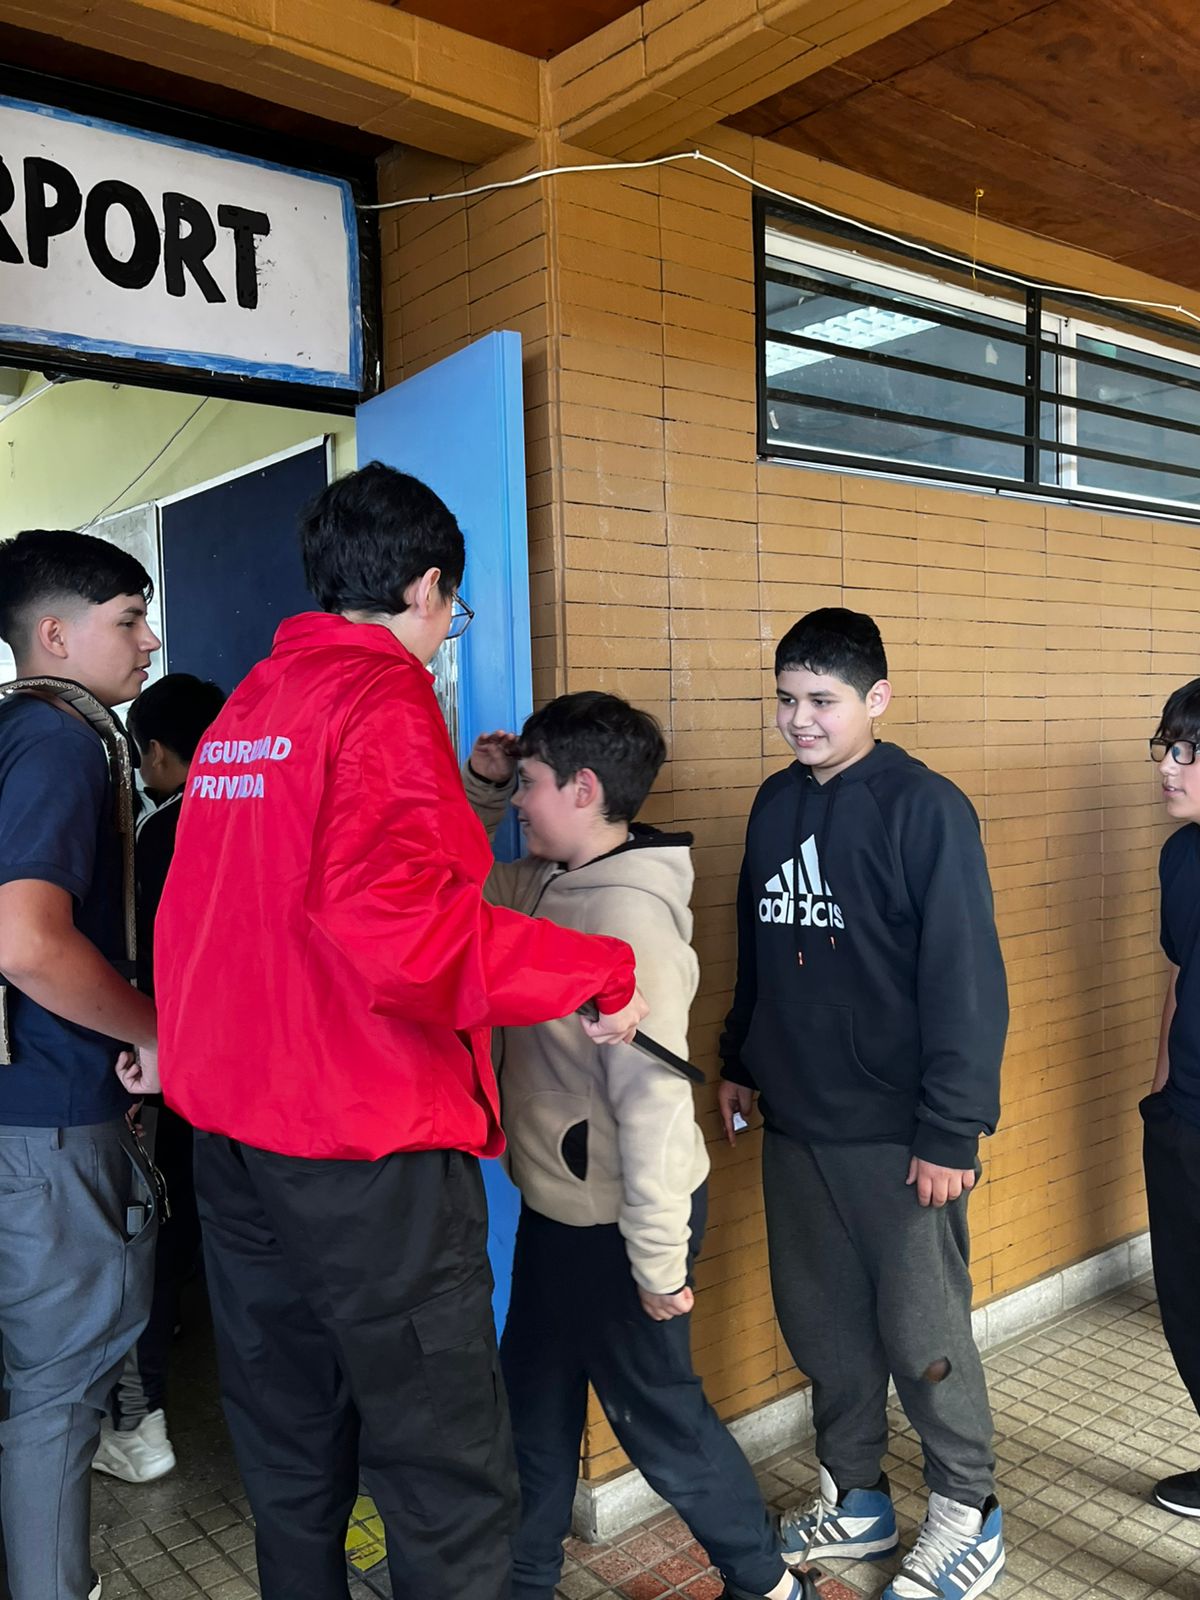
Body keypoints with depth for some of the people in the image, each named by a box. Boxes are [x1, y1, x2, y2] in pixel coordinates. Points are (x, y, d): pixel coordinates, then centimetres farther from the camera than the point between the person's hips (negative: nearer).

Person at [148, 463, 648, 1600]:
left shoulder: (242, 712, 12)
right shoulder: (384, 698, -14)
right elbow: (392, 922, -28)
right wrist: (600, 974, -19)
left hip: (232, 1139, 9)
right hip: (368, 1152, -9)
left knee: (288, 1460, 22)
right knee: (450, 1476, 4)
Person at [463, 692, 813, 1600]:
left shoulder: (628, 913, -27)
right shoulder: (546, 885, 1)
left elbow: (653, 1097, -28)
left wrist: (658, 1259, -22)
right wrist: (478, 790, 1)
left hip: (619, 1221, -8)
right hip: (557, 1209, 8)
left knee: (656, 1415, 12)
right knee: (534, 1403, 22)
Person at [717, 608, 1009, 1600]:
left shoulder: (925, 809, -13)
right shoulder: (776, 803, 7)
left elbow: (966, 981, -15)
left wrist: (952, 1132, -16)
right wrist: (739, 1062, 17)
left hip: (897, 1134, -6)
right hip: (794, 1126, 6)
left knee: (920, 1330, 7)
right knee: (819, 1320, 16)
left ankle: (968, 1515, 30)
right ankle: (856, 1499, 36)